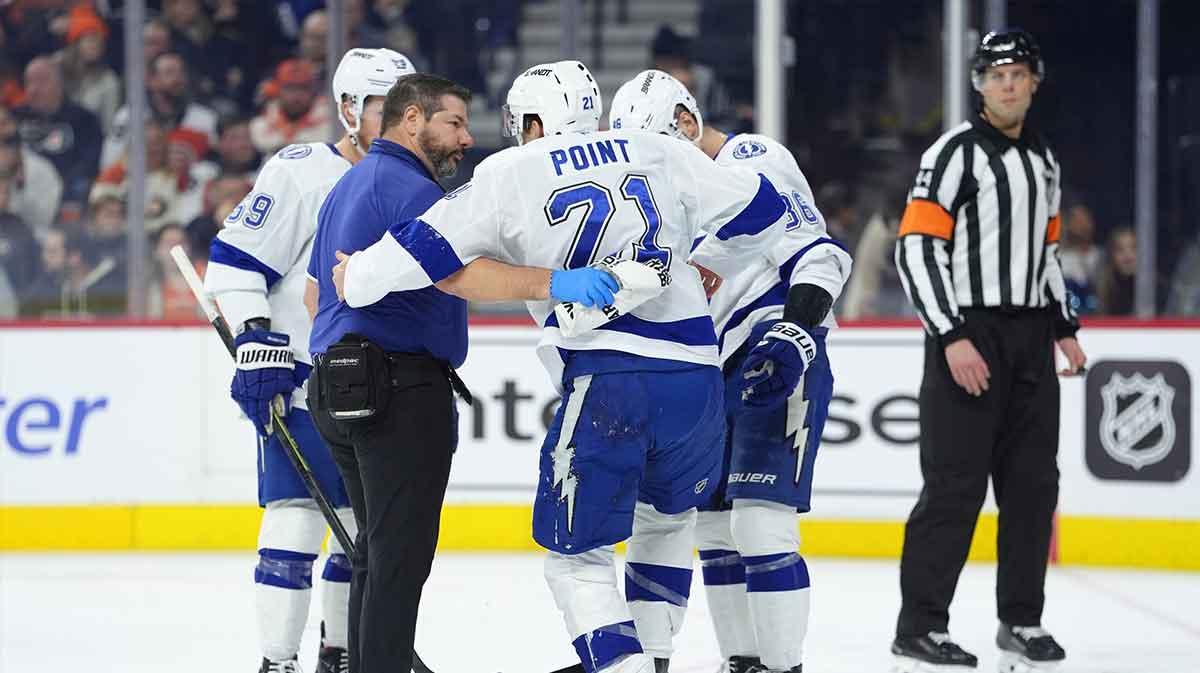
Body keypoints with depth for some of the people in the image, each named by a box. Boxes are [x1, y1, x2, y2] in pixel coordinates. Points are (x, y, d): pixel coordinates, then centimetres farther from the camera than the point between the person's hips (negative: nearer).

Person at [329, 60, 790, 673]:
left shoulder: (511, 173, 7)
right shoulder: (656, 153, 16)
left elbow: (426, 248, 4)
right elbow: (759, 209, 19)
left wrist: (350, 278, 22)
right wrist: (709, 266, 37)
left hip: (608, 380, -4)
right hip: (697, 375, 4)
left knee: (577, 554, 3)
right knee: (670, 515, 30)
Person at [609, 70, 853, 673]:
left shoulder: (754, 160, -8)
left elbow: (817, 254, -17)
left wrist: (795, 332, -28)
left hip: (780, 369, -10)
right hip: (716, 375, 10)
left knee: (760, 525, -16)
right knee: (712, 527, 9)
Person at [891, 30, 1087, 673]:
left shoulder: (1042, 160, 15)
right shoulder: (956, 152, -10)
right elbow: (915, 248, -15)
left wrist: (1064, 328, 17)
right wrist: (952, 340, -21)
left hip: (1029, 340, 7)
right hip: (968, 337, -7)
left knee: (1033, 485, 8)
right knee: (955, 486, -8)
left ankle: (1021, 621, 18)